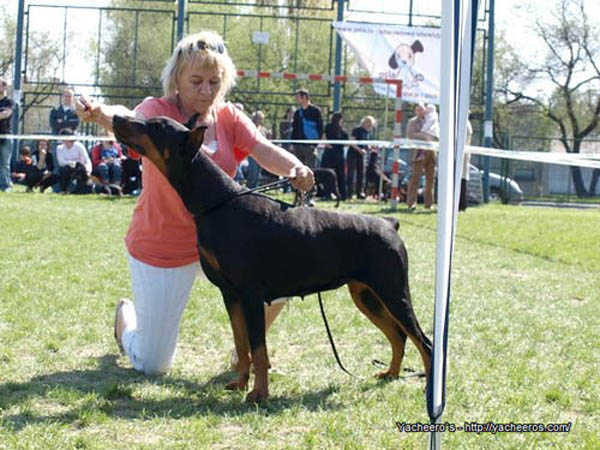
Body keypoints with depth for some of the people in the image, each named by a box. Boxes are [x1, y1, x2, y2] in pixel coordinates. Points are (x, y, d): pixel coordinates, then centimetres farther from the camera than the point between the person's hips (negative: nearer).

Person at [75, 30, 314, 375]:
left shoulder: (230, 118, -3)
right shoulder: (158, 111, -15)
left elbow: (266, 152, -17)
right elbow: (131, 122, -37)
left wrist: (295, 168, -40)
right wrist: (101, 114, -62)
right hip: (161, 252, -4)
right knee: (153, 366, 0)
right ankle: (127, 316, 37)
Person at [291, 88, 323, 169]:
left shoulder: (315, 111, -2)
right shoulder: (297, 112, 16)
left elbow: (320, 128, -4)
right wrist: (293, 143, 8)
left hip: (310, 147, -6)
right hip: (298, 146, 6)